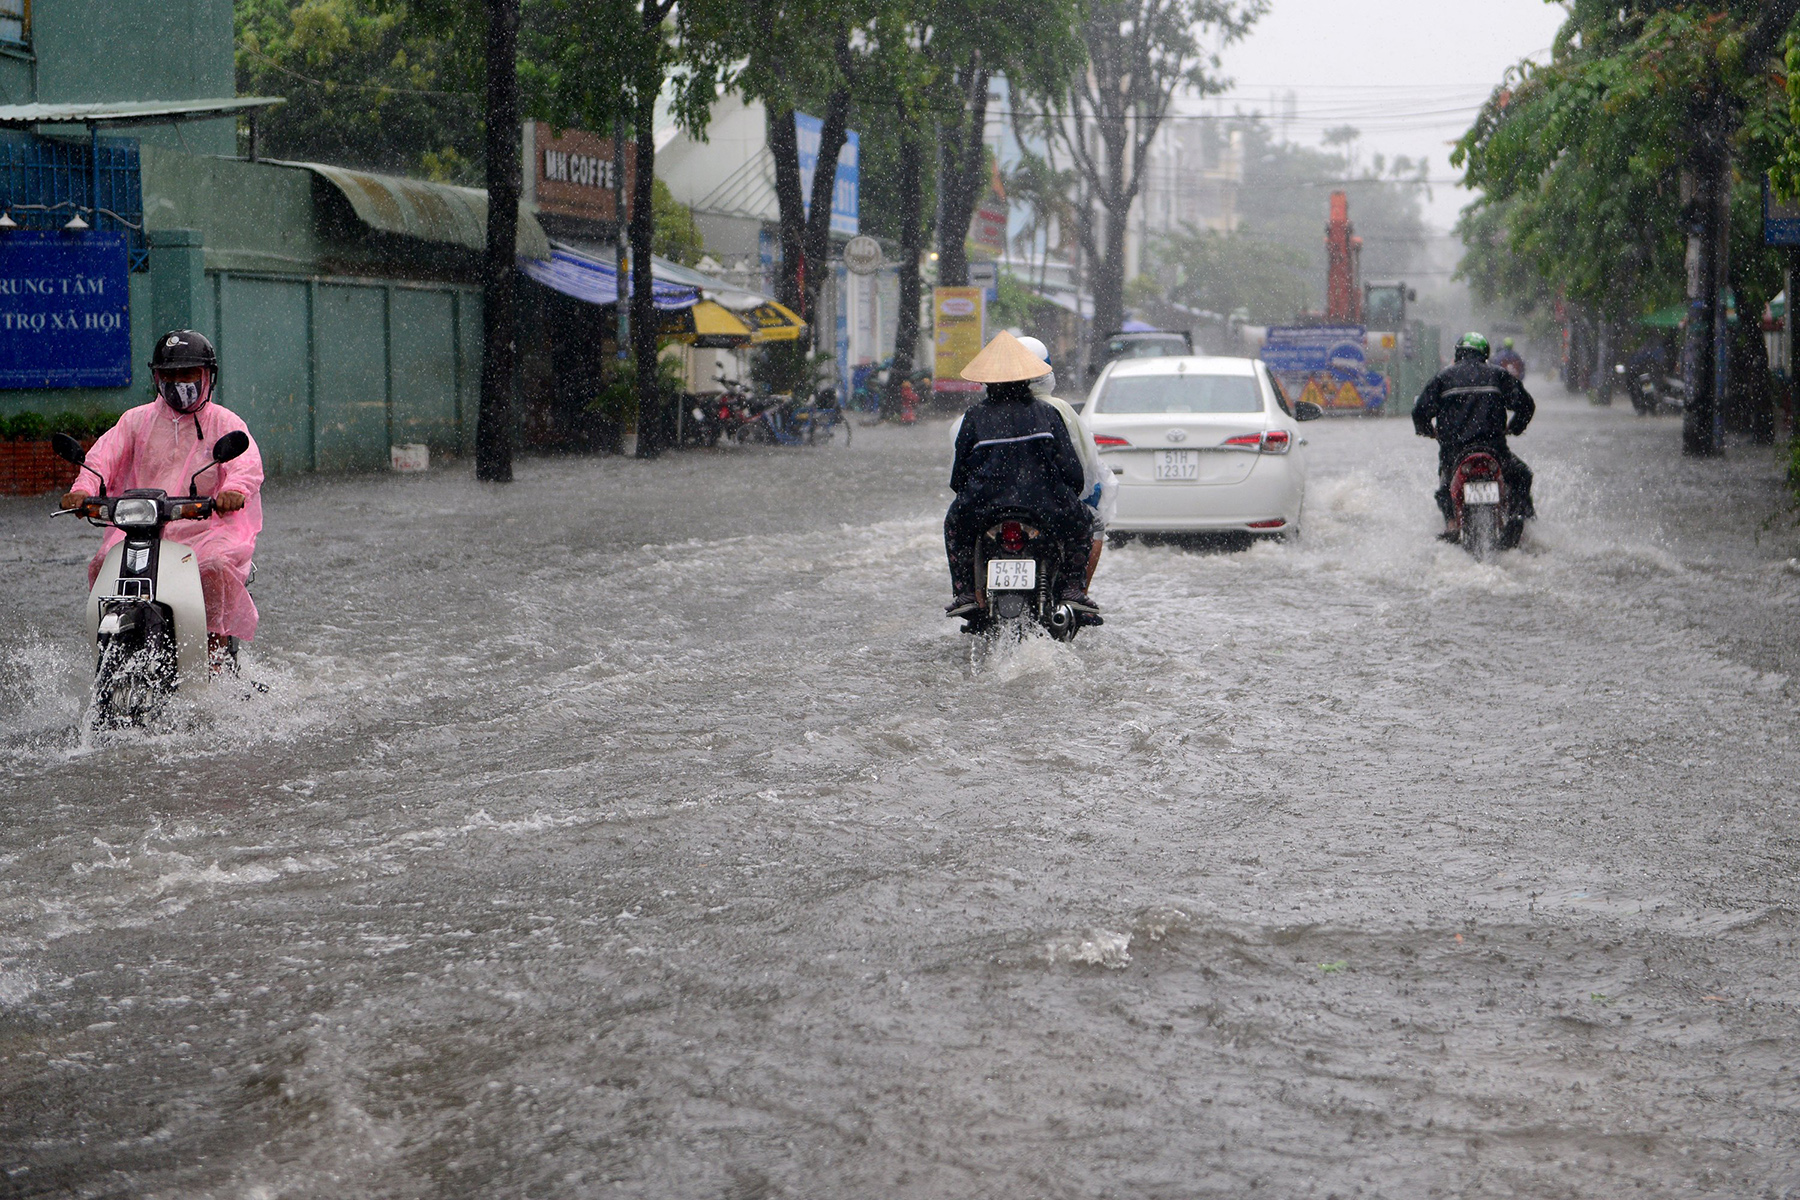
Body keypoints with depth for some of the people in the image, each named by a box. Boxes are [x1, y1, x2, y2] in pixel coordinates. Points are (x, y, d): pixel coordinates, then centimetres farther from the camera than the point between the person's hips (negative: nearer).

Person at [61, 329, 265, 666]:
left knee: (215, 565, -33)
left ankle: (217, 644, -17)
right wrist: (83, 489, -19)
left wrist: (234, 489, -35)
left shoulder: (224, 422, 9)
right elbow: (105, 454, 4)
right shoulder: (137, 420, 18)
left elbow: (247, 462, -10)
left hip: (205, 526, -3)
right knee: (104, 563, -22)